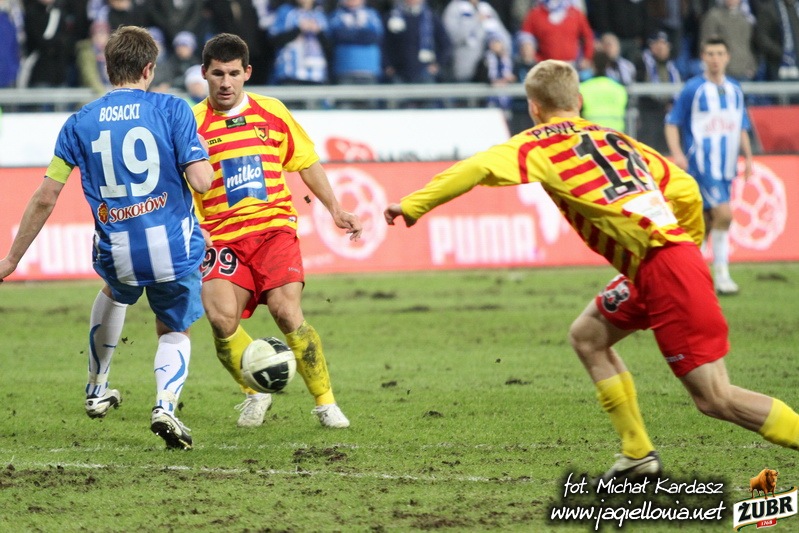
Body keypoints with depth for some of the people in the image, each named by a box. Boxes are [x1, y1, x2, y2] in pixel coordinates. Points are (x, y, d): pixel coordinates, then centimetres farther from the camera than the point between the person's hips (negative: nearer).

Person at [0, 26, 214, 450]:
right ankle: (165, 405, -7)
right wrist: (204, 160, 11)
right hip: (174, 249, -2)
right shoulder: (171, 109, -5)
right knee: (173, 332, 21)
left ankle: (96, 390, 44)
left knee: (113, 294, 38)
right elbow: (202, 181, -14)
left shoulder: (80, 123, 2)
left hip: (117, 253, 2)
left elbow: (45, 198, 2)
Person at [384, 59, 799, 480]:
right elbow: (682, 185, 21)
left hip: (660, 268, -8)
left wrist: (411, 207, -11)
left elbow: (477, 169, -14)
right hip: (677, 252, 8)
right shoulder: (615, 138, 21)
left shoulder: (541, 144, 1)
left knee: (715, 399, -6)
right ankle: (638, 454, 20)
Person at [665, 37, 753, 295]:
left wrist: (748, 157, 14)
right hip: (702, 164, -6)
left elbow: (741, 128, 21)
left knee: (709, 221, 9)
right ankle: (721, 273, -10)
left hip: (726, 167, 6)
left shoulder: (734, 89, 11)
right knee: (723, 214, -18)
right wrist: (677, 153, -16)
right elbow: (672, 123, -4)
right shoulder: (693, 89, -6)